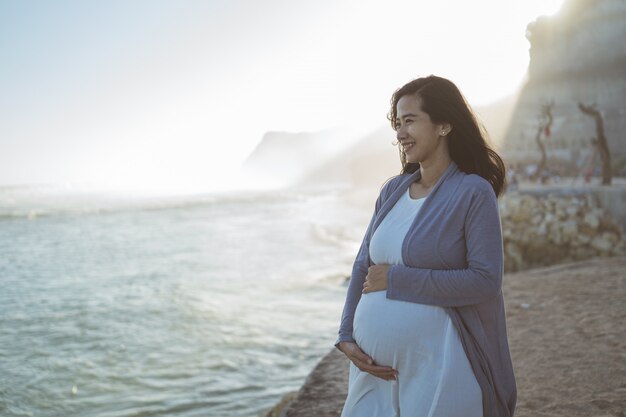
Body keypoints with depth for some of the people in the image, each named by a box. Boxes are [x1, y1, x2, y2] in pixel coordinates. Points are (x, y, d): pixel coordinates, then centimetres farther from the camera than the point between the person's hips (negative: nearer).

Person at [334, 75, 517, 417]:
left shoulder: (474, 192, -9)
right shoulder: (393, 190, 8)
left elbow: (486, 281, -16)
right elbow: (363, 266, 10)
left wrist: (397, 280, -15)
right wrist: (347, 337, -1)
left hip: (437, 368, -5)